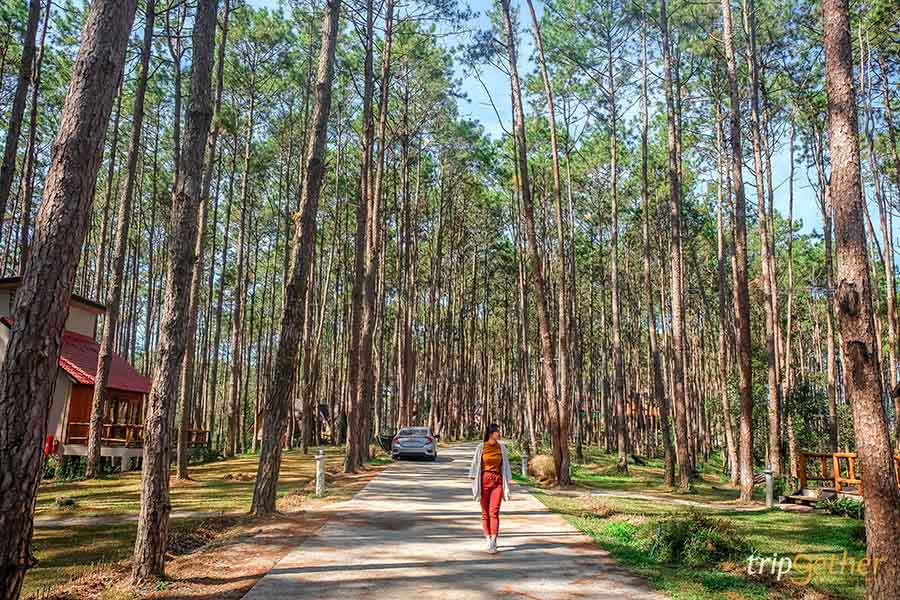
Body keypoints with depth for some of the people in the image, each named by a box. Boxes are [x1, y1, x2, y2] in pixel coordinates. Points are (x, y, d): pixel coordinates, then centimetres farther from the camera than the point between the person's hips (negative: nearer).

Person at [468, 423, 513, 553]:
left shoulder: (501, 448, 5)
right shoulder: (481, 447, -2)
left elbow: (505, 465, 10)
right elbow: (475, 465, 1)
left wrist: (507, 484, 8)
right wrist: (474, 484, -2)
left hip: (497, 481, 1)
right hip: (484, 480, -1)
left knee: (494, 511, -11)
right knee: (485, 512, 5)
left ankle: (493, 542, -13)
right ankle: (488, 540, 17)